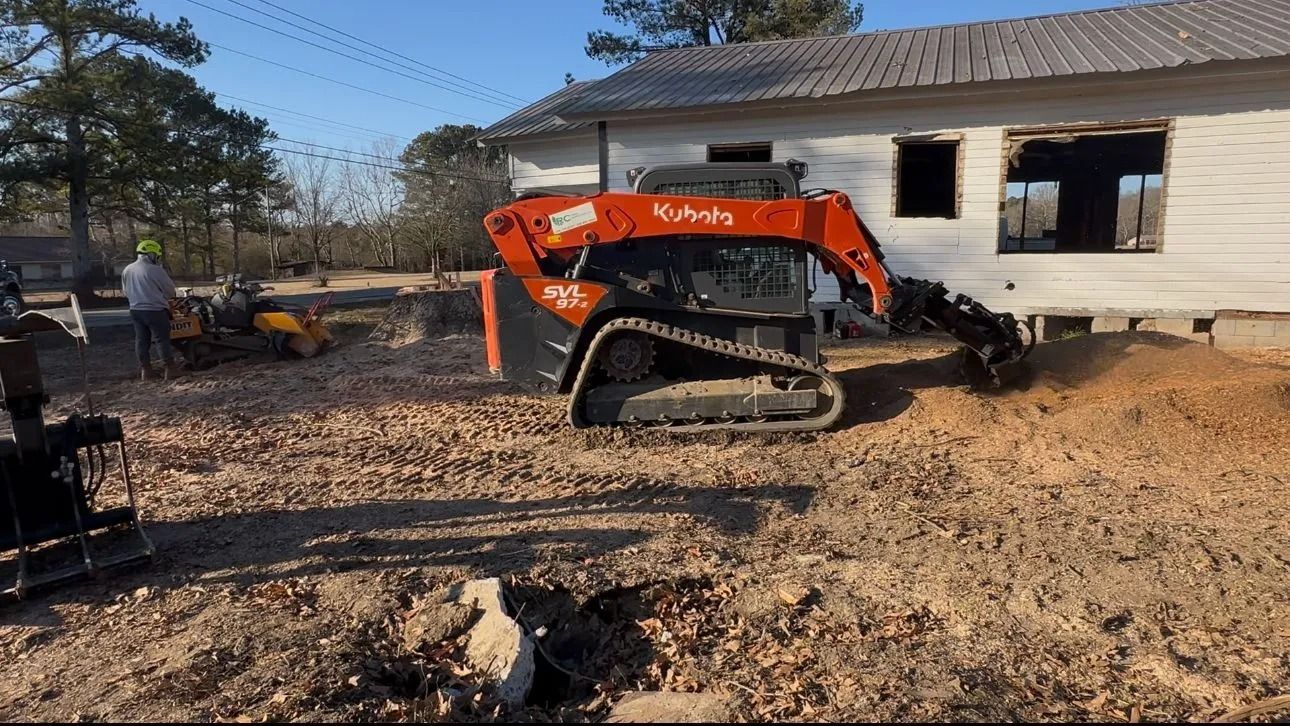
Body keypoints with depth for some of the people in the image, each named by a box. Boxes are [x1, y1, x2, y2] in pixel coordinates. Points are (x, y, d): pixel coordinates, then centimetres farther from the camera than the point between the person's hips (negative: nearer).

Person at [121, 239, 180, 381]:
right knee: (162, 339, 0)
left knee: (141, 339, 11)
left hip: (135, 310, 7)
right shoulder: (155, 270, -15)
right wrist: (163, 297, 15)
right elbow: (170, 289, -7)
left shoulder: (127, 270, 7)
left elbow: (125, 291, 16)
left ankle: (145, 369, 15)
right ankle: (170, 368, 4)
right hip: (155, 310, -7)